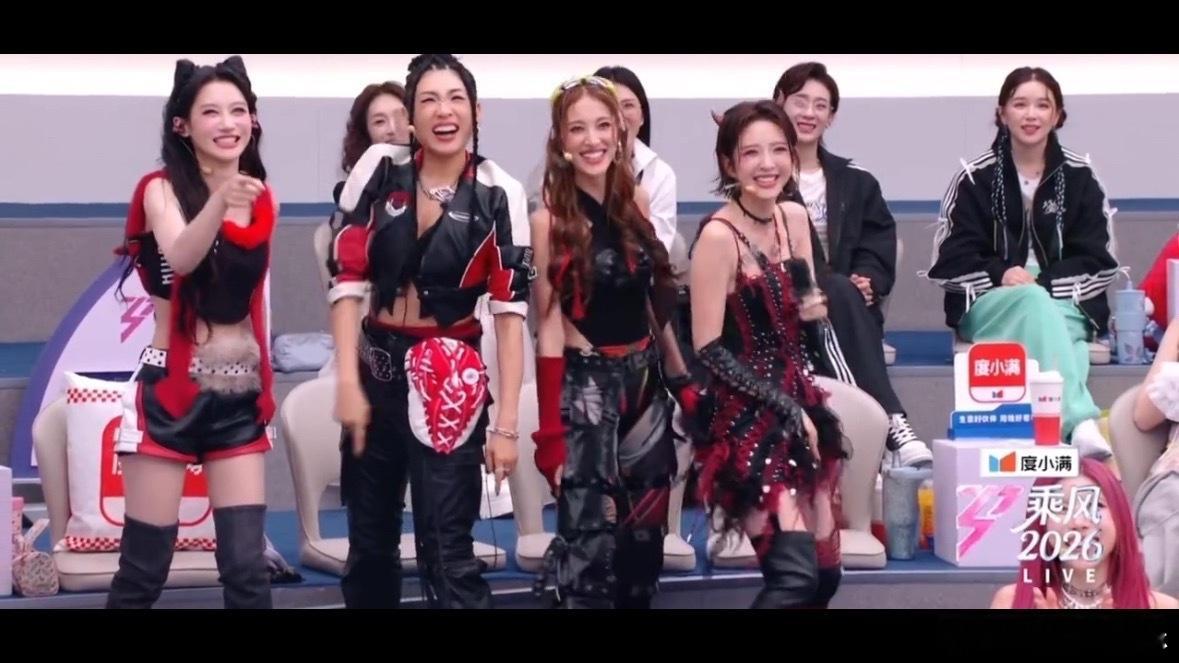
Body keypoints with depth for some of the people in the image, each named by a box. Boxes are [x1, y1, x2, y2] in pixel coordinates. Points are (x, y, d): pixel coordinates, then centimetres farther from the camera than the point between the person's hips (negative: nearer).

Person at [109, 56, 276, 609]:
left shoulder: (263, 201, 6)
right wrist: (220, 202, -46)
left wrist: (265, 387, 13)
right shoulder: (162, 190, -7)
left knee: (248, 567, -1)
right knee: (144, 567, -2)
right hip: (171, 393, -4)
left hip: (240, 398, 4)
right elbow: (180, 258, -28)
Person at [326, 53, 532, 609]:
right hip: (376, 367, 3)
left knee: (447, 552, -7)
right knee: (369, 542, 14)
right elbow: (347, 278, -1)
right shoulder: (379, 169, -2)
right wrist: (348, 383, -8)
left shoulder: (499, 194, -7)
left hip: (451, 380, -3)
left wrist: (506, 422, -10)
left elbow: (510, 309, -7)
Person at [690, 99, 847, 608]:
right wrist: (786, 408, -14)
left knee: (826, 574, 9)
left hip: (801, 406, 8)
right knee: (796, 575, -17)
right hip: (748, 418, -8)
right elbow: (709, 350, -16)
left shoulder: (794, 218, 6)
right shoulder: (719, 236, -15)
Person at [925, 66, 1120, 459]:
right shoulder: (975, 179, 5)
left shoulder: (1080, 178, 9)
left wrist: (1044, 282, -11)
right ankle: (1080, 422, -58)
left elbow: (1098, 262, 6)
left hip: (1065, 305, 1)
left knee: (1041, 300, -36)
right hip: (990, 305, -1)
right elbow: (951, 261, 3)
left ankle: (1061, 431, -59)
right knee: (1036, 303, -36)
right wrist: (1001, 275, -16)